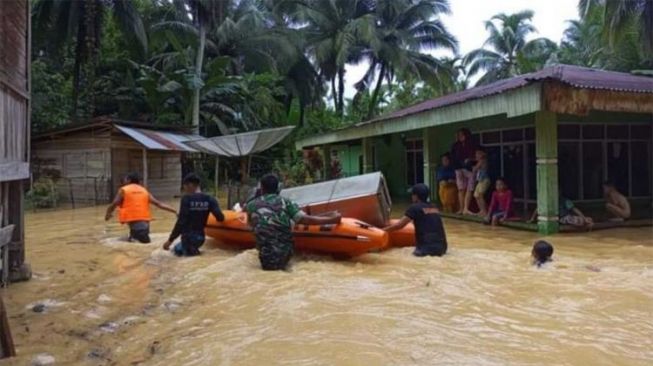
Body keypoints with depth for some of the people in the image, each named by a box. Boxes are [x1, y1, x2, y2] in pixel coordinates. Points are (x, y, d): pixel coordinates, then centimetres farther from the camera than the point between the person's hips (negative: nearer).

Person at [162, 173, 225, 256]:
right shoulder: (209, 199, -3)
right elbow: (220, 218, -11)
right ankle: (192, 249, 4)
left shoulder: (186, 199, -14)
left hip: (188, 237, -5)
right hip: (200, 237, 5)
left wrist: (170, 240, -10)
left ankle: (189, 250, -3)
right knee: (177, 248, 29)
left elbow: (181, 222, -17)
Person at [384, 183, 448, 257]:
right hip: (441, 247, 6)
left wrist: (381, 231, 13)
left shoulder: (415, 208, -3)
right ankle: (438, 252, 8)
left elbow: (398, 225, 2)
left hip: (427, 248, -6)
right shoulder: (434, 208, 15)